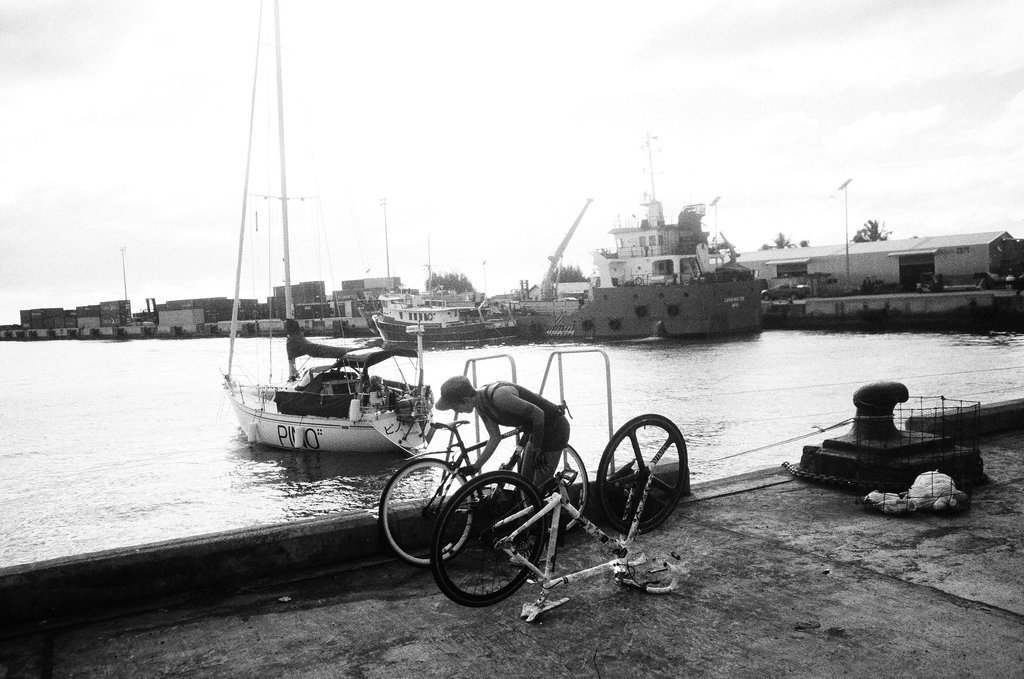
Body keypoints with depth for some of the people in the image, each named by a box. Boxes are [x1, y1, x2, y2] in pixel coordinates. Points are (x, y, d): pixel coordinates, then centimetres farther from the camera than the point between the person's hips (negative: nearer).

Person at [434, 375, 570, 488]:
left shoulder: (499, 396, -32)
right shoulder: (480, 406, -3)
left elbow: (538, 414, -26)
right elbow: (495, 438, 5)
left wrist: (537, 449, -18)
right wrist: (474, 467, 1)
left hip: (554, 427, -9)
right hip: (539, 429, 9)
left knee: (541, 488, -5)